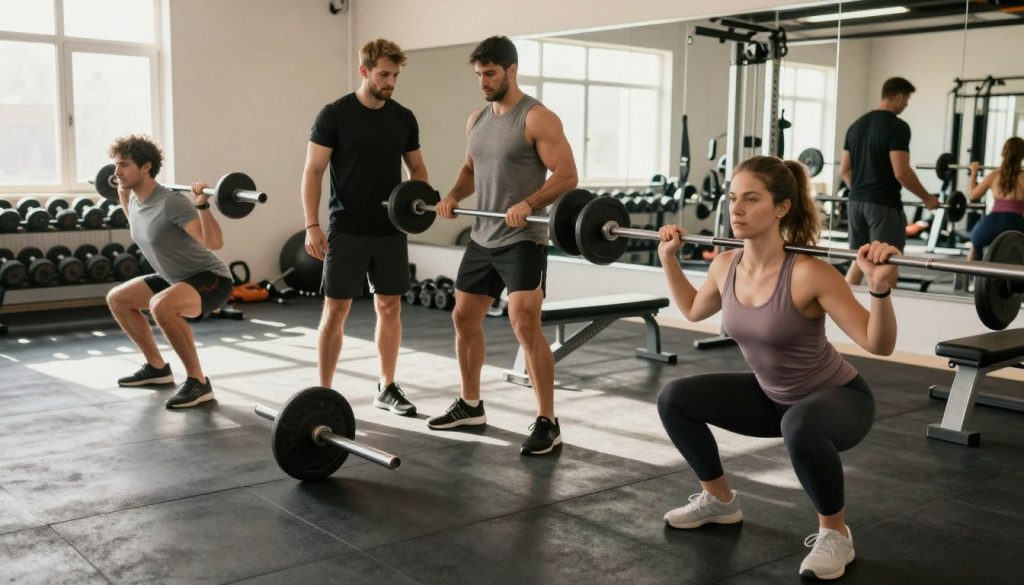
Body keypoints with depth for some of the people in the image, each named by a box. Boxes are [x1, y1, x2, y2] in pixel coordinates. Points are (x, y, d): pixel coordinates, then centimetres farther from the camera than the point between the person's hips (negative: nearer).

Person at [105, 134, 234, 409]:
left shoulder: (171, 203, -27)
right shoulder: (136, 199, 1)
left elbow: (214, 242, -36)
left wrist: (202, 204, -44)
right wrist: (123, 195, 25)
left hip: (210, 278, -10)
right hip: (176, 278, 10)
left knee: (161, 305, -38)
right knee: (117, 298, 18)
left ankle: (198, 382, -23)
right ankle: (157, 367, 25)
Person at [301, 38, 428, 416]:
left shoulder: (404, 118, 5)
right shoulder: (334, 115, -8)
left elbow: (416, 166, 16)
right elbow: (312, 172, -9)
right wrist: (312, 225, -17)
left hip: (391, 231, 5)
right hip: (347, 231, -4)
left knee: (390, 307, 9)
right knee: (335, 310, -1)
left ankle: (387, 388, 21)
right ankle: (324, 392, 9)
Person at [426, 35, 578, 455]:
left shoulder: (537, 118, -12)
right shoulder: (477, 120, 12)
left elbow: (567, 175, -17)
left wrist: (528, 204, -31)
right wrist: (454, 195, 3)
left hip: (522, 241, -8)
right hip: (482, 239, 9)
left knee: (525, 326, -16)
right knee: (464, 318, 14)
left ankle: (547, 423, -8)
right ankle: (470, 405, 30)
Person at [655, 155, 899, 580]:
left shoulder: (808, 274, -30)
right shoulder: (725, 266, -10)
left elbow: (879, 345, -28)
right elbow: (693, 310, 13)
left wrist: (880, 287, -43)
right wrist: (668, 258, 8)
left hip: (840, 399, -6)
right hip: (772, 397, 6)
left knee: (801, 426, -41)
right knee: (674, 400, -4)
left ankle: (836, 534, -13)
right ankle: (720, 500, 17)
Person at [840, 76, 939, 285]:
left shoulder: (857, 125, 13)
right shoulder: (897, 126, -12)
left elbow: (844, 169, 15)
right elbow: (901, 172, -19)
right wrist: (927, 198, -7)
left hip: (856, 202, 8)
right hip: (884, 205, -8)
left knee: (859, 259, 18)